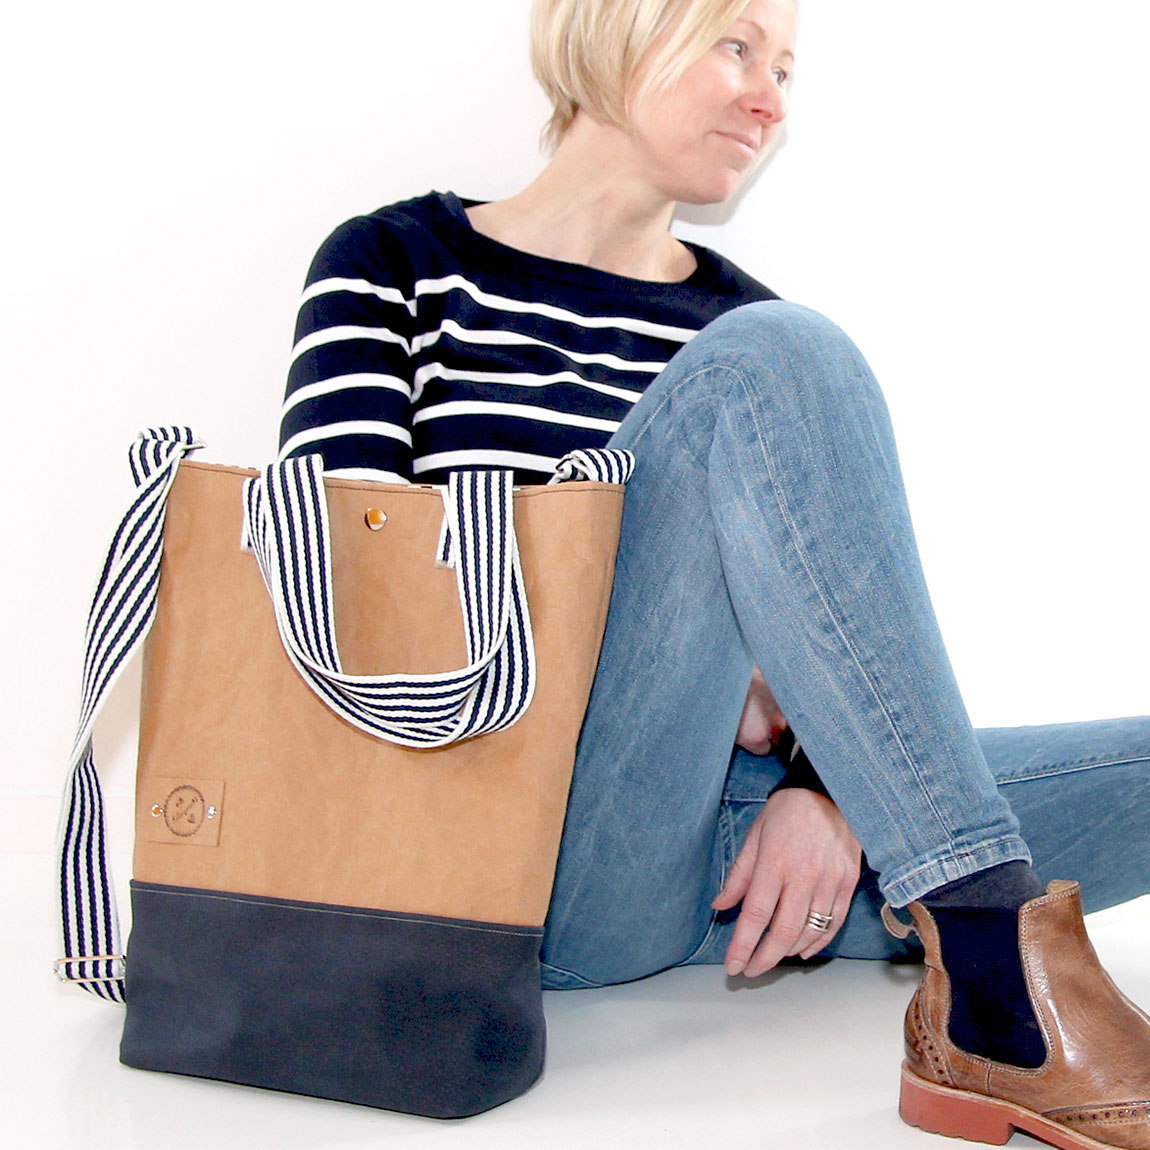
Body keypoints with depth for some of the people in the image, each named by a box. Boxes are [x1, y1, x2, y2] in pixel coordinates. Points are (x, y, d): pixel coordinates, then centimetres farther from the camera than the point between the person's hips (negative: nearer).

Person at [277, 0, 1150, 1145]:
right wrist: (723, 685, -11)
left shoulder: (748, 321, 18)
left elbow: (833, 629, 12)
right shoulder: (391, 266, 7)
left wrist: (824, 791, -11)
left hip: (749, 841, 5)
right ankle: (996, 973, -29)